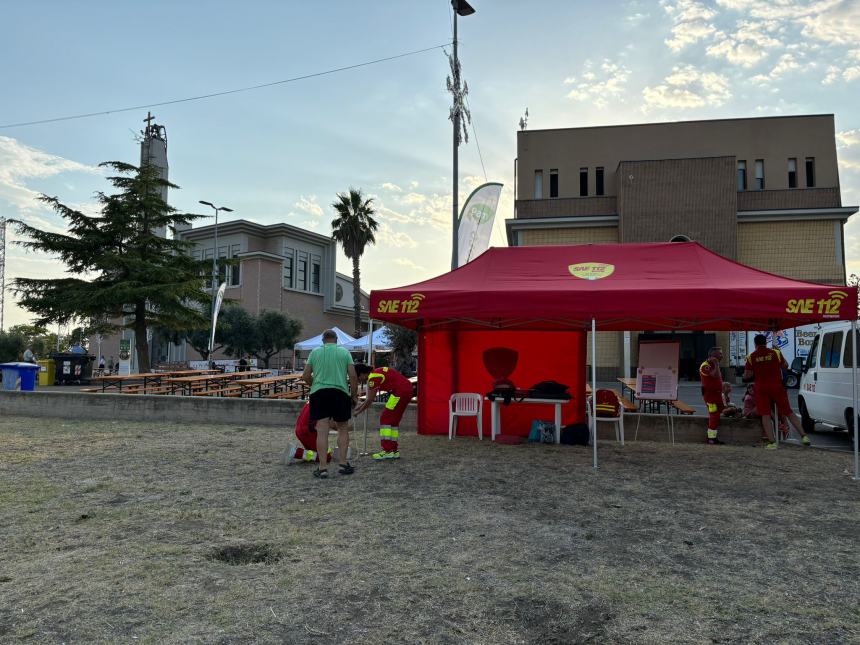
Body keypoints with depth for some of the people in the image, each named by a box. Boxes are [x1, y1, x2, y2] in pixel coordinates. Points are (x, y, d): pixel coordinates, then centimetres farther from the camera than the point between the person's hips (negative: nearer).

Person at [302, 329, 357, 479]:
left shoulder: (315, 352, 9)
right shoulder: (344, 352, 7)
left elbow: (306, 376, 8)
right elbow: (353, 376, 1)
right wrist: (354, 395, 11)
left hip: (319, 393, 0)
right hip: (340, 392, 0)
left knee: (322, 430, -1)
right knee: (343, 429, 14)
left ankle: (322, 468, -1)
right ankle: (343, 463, 13)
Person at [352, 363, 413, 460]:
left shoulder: (373, 377, -12)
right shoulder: (376, 373, 17)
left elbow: (370, 400, -8)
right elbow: (370, 398, 25)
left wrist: (359, 412, 4)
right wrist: (359, 407, 26)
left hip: (400, 392, -10)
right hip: (407, 389, 10)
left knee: (385, 419, -5)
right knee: (394, 420, 15)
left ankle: (387, 451, -7)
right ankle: (394, 451, 18)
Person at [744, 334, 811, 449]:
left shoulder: (751, 357, -3)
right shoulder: (776, 353, 0)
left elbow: (747, 376, -5)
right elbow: (785, 366, 11)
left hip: (762, 389, -1)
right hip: (777, 386, 1)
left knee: (765, 415, 2)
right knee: (789, 412, 11)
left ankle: (771, 442, -2)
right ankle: (803, 436, 10)